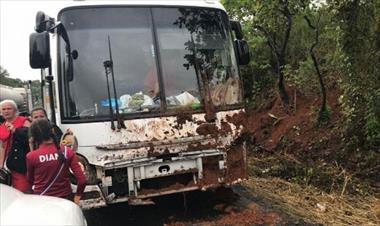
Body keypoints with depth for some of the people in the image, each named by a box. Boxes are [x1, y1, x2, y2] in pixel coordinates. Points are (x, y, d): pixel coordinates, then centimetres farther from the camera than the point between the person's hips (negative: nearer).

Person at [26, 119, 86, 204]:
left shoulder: (31, 156, -12)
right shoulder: (67, 151, -10)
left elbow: (31, 180, 6)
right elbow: (82, 180, -13)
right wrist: (77, 196, 5)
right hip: (65, 199, 1)